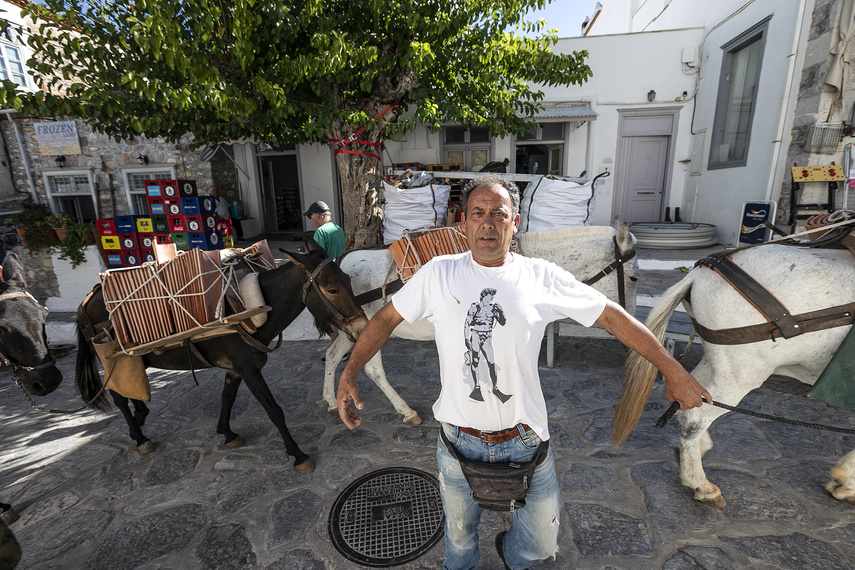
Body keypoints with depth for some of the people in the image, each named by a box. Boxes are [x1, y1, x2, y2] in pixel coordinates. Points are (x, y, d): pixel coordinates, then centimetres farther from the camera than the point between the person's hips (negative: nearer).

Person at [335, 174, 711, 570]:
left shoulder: (541, 277, -7)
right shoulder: (439, 273, -6)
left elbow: (613, 317, -2)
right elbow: (387, 318, 0)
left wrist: (674, 372, 1)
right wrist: (349, 373, -7)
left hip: (525, 441, 0)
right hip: (458, 440, 0)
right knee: (459, 536, 24)